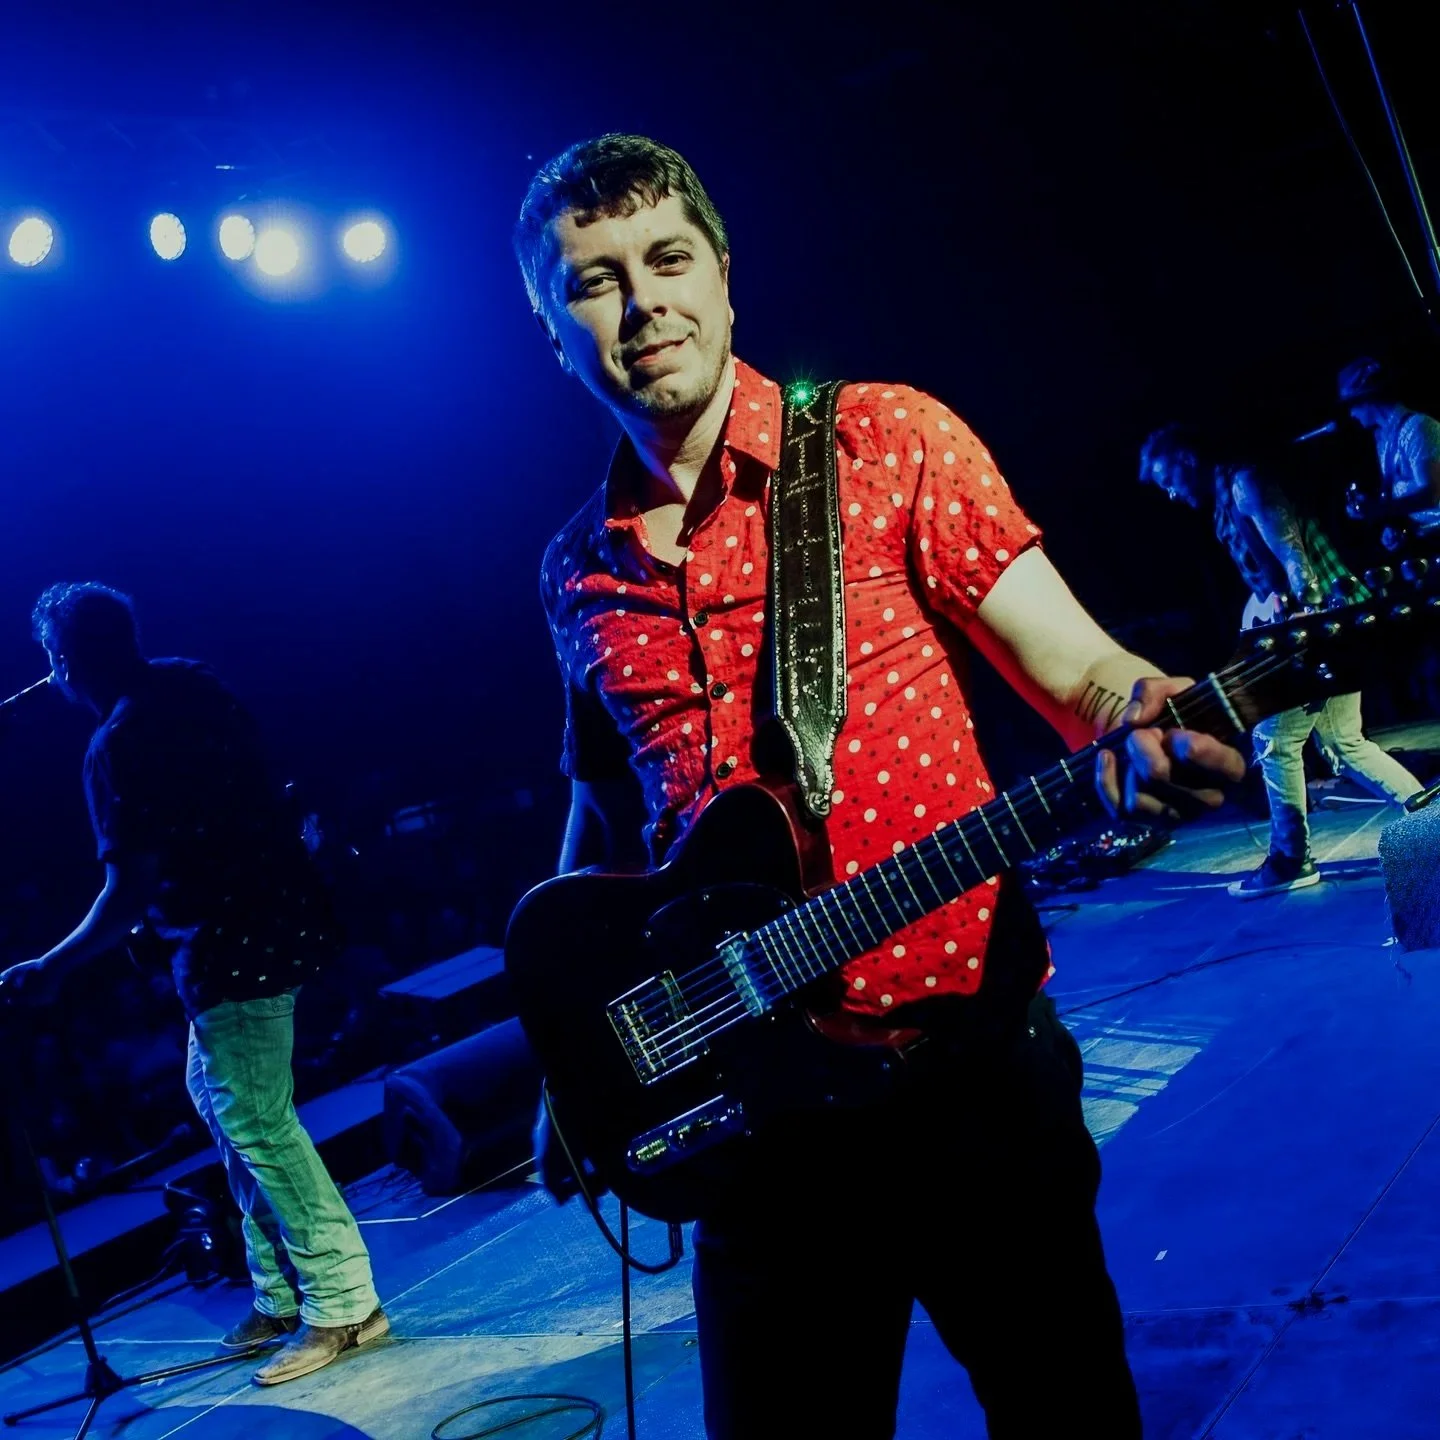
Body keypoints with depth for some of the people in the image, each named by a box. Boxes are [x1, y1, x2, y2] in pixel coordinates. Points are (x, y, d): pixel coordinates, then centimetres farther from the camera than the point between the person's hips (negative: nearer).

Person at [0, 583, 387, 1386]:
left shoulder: (118, 750, -18)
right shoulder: (191, 685, 7)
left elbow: (131, 893, -18)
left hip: (234, 947, -10)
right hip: (279, 913, 10)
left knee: (257, 1125, -2)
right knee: (219, 1098, 19)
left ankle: (343, 1307, 5)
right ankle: (282, 1296, 25)